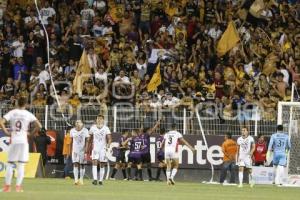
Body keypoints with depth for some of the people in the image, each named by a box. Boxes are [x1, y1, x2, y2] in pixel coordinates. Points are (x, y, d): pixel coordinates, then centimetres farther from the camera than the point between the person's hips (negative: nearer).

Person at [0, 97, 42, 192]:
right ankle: (18, 186, -3)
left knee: (10, 164, 9)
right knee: (21, 165, 2)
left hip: (13, 141, 1)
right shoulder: (28, 114, 1)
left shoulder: (12, 113, 2)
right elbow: (39, 126, -8)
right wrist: (31, 133, 5)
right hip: (23, 141, -1)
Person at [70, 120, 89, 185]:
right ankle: (76, 179, -15)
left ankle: (81, 180, 16)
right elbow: (71, 141, 10)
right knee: (75, 164, -9)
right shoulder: (72, 131, 1)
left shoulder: (85, 131, -7)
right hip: (75, 150, 1)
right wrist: (70, 150, 11)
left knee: (82, 165, 5)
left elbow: (86, 141, -7)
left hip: (82, 150, -1)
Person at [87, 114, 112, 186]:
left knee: (102, 165, 5)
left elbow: (109, 138, -10)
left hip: (103, 148, 0)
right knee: (95, 163, -16)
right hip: (95, 148, 0)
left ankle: (101, 180, 14)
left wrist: (108, 144, -29)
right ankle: (95, 179, -24)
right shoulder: (93, 128, 4)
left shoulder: (106, 129, -2)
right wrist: (87, 146, 18)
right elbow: (90, 138, 15)